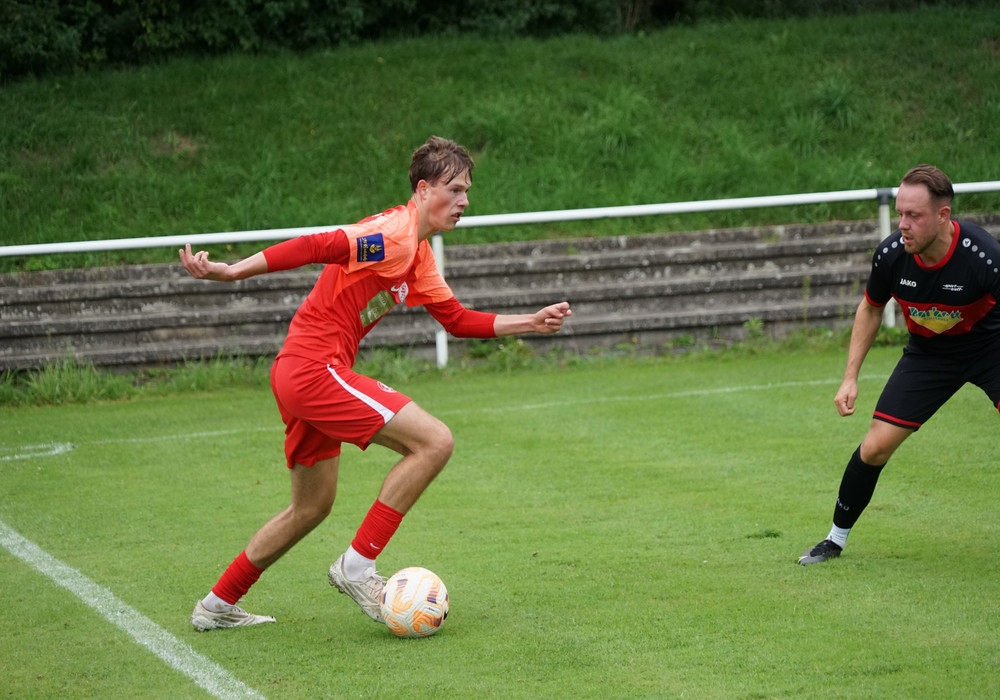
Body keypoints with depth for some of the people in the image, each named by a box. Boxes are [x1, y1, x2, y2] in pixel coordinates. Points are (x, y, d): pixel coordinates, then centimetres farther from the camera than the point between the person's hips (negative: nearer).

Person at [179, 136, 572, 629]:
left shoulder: (419, 255, 17)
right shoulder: (392, 233, -15)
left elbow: (458, 320, 24)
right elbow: (315, 247, -24)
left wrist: (530, 323, 18)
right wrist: (229, 272, -31)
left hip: (299, 376, 11)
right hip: (315, 369, -11)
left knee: (312, 507, 22)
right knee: (434, 440, -15)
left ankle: (218, 605, 31)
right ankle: (357, 566, -10)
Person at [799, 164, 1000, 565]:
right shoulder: (891, 255, -21)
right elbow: (871, 308, 1)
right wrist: (850, 377, 0)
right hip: (929, 352, 3)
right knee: (875, 447, 1)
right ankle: (836, 539, 21)